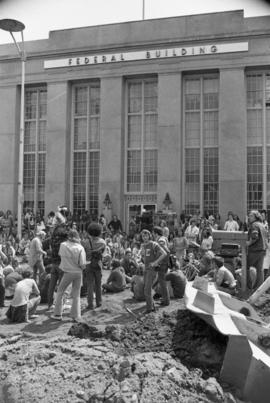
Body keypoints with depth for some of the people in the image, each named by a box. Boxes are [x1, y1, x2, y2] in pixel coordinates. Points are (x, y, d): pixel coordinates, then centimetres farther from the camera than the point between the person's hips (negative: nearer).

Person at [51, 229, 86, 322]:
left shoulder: (63, 245, -9)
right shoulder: (80, 247, -11)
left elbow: (60, 254, 9)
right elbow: (82, 264, -12)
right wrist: (82, 268, 8)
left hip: (68, 272, -1)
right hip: (78, 272, 1)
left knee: (60, 292, 17)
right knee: (76, 295, 13)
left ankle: (57, 314, 19)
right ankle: (76, 316, 14)